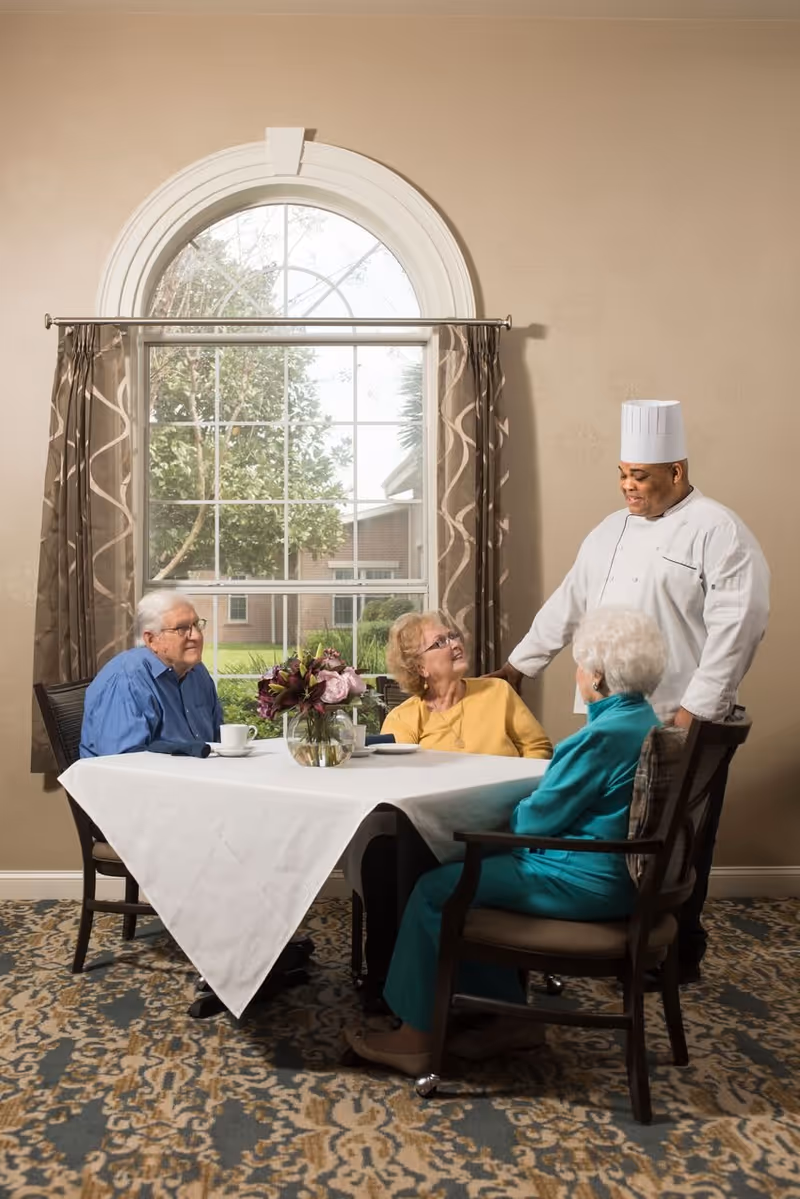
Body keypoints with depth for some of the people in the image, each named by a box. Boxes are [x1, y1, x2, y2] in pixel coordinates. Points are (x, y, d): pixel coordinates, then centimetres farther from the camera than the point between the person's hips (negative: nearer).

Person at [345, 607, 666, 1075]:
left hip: (587, 885, -10)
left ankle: (416, 1039, 9)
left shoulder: (604, 736, -25)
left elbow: (538, 819, -19)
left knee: (435, 890, -3)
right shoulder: (644, 721, 7)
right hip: (621, 875, 10)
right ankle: (508, 1018, 21)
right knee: (473, 874, 18)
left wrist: (512, 814, 2)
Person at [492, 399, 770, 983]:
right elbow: (568, 604, 19)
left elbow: (736, 626, -16)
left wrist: (696, 711, -19)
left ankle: (678, 955, 23)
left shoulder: (719, 532, -9)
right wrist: (517, 666, 19)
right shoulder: (612, 530, 14)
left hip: (678, 726, -6)